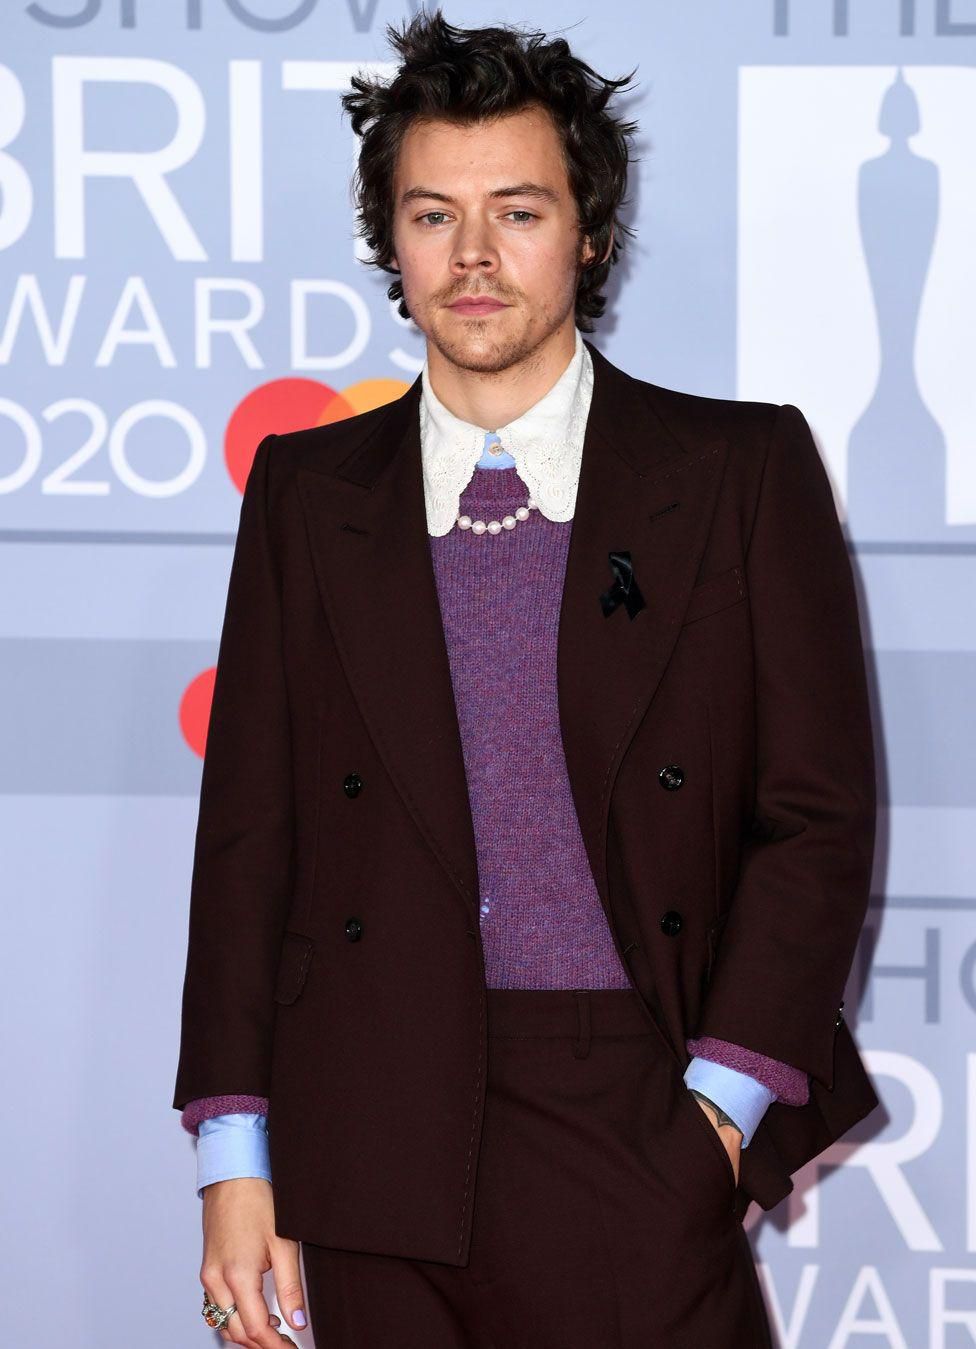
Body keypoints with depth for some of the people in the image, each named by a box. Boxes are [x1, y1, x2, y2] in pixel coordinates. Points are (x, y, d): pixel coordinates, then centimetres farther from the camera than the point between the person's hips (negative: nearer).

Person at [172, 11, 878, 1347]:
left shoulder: (743, 471, 5)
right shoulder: (306, 494, 11)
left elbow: (819, 812, 3)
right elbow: (247, 832, 8)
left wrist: (720, 1099, -7)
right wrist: (235, 1162, 1)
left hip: (636, 1138, -1)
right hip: (373, 1159, 2)